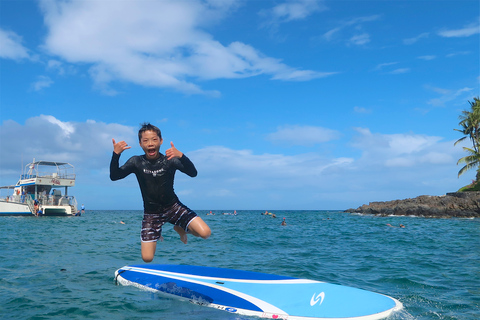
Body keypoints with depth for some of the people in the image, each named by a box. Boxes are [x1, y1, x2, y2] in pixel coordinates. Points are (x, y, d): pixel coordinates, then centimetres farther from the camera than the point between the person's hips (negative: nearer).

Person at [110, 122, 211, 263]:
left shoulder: (169, 160, -12)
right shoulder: (136, 162, -6)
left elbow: (193, 173, -26)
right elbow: (114, 176, -15)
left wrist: (181, 156, -45)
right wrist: (116, 155, -32)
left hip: (172, 206, 0)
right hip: (151, 213, 1)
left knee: (205, 233, -19)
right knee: (147, 258, -7)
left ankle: (180, 229, 14)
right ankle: (156, 234, 26)